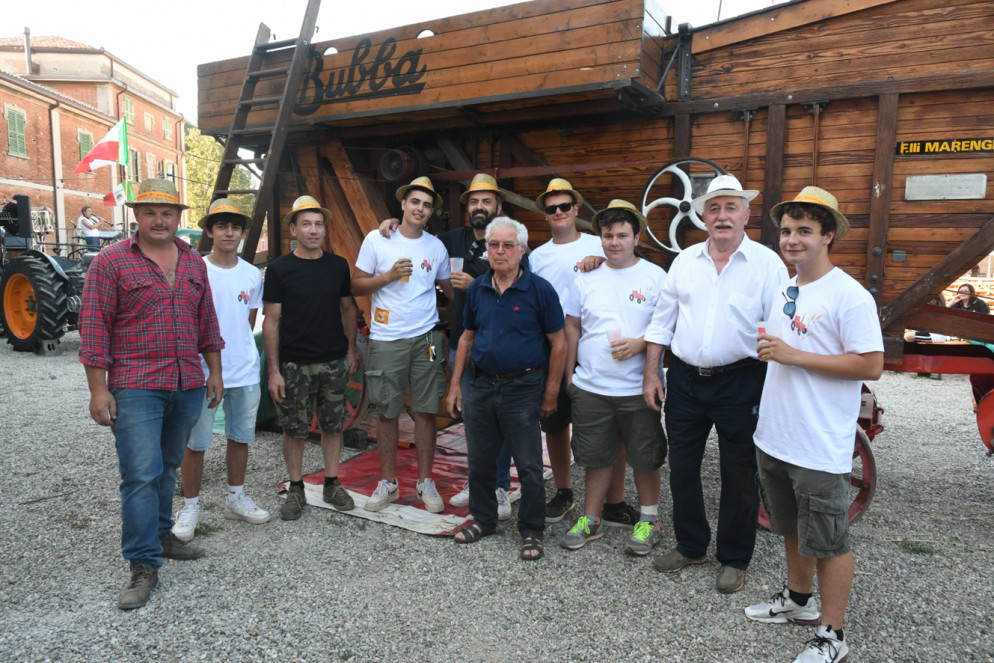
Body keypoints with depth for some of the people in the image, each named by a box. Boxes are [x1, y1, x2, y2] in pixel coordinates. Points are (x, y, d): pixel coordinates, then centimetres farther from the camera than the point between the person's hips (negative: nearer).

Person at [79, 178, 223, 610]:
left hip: (188, 386, 5)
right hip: (135, 388, -5)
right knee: (141, 474, -7)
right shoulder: (111, 262, -4)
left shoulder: (193, 262, 11)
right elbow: (94, 328, -6)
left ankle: (160, 535, 34)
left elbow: (206, 322, 16)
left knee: (167, 467, 17)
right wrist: (98, 389, -10)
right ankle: (143, 566, 3)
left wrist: (214, 372, 14)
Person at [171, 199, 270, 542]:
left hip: (245, 372, 4)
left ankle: (236, 498, 30)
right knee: (195, 442, 3)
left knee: (241, 436, 14)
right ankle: (190, 506, 19)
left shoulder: (253, 275, 6)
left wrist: (240, 351, 10)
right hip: (203, 371, -4)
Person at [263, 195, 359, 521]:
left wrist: (351, 350, 10)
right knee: (294, 430, 6)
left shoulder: (338, 266, 5)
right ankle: (296, 490, 21)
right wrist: (273, 370, -8)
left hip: (334, 362, 3)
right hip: (294, 364, -2)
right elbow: (271, 321, -4)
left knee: (333, 425, 10)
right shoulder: (279, 269, -4)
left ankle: (332, 484, 25)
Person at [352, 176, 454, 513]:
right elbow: (356, 285, 1)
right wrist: (389, 276, -13)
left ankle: (425, 482, 18)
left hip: (426, 338, 2)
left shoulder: (436, 246, 7)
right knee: (386, 412, 6)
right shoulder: (377, 239, 0)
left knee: (425, 411, 4)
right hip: (386, 340, -1)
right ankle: (388, 482, 21)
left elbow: (448, 286, 20)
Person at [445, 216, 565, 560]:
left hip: (522, 389, -4)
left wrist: (551, 393, -7)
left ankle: (532, 531, 21)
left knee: (529, 466, 4)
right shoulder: (477, 289, 5)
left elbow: (558, 343, -6)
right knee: (479, 460, 16)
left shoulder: (540, 290, -9)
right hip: (480, 386, 5)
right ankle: (483, 519, 35)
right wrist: (455, 384, 10)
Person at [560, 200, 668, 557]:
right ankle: (591, 520, 29)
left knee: (645, 457, 9)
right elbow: (573, 329, 11)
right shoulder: (586, 279, 7)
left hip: (638, 389, -2)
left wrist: (640, 343, -18)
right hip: (590, 387, 2)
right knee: (596, 457, 13)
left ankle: (649, 520, 29)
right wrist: (569, 377, 10)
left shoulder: (656, 277, -1)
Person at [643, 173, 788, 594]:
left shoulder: (767, 263, -4)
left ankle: (734, 559, 27)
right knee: (681, 468, 13)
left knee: (738, 476, 8)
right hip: (685, 380, 4)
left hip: (740, 383, -3)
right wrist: (651, 373, 5)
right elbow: (662, 320, 10)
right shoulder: (685, 261, 7)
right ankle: (690, 546, 33)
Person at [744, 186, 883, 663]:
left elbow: (871, 366, -21)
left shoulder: (849, 296, -15)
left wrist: (793, 355, -22)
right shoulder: (783, 291, 10)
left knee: (829, 541, 5)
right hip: (774, 439, 8)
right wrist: (768, 349, 5)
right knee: (793, 529, 23)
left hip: (820, 448, -8)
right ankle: (797, 600, 42)